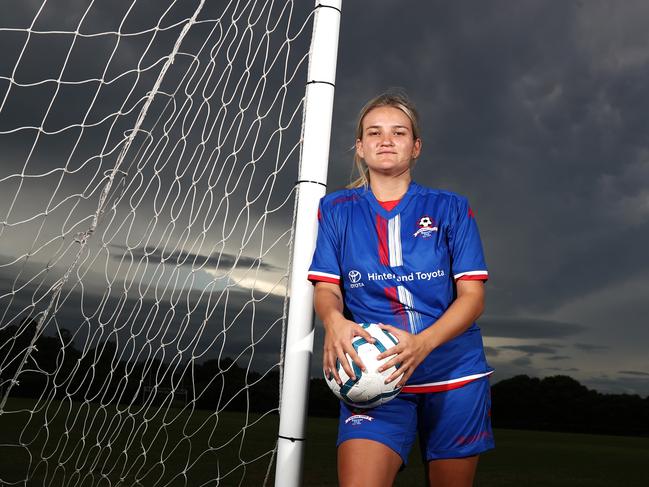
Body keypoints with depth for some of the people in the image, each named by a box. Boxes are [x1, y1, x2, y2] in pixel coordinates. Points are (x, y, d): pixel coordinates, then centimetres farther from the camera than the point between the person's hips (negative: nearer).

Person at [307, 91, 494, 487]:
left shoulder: (451, 208, 2)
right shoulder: (337, 210, 5)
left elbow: (472, 295, -4)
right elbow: (326, 289, 0)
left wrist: (422, 343, -22)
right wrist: (334, 320, -24)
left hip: (454, 370, 1)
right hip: (371, 372, -1)